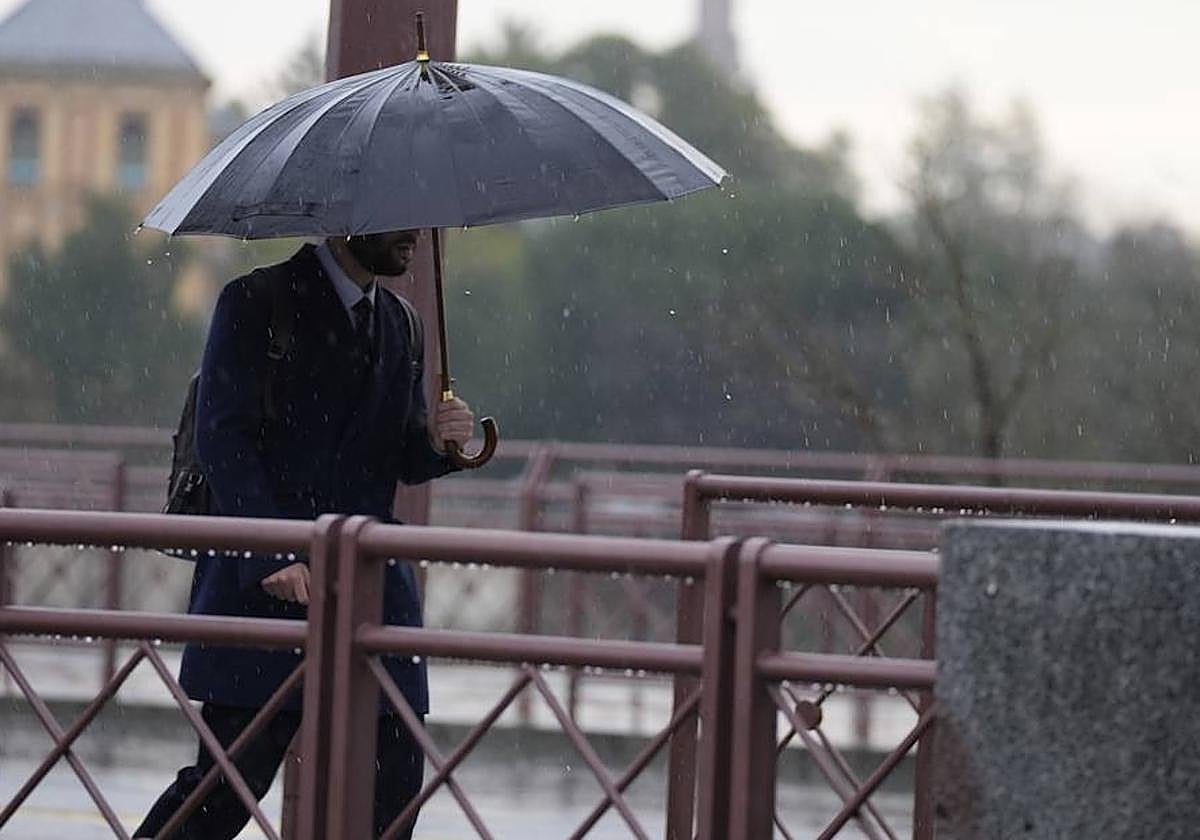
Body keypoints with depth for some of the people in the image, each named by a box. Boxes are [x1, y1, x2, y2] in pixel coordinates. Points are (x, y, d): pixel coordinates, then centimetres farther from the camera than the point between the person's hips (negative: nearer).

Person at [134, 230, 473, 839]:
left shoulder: (399, 323, 18)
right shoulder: (257, 304, -3)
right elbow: (221, 439, -11)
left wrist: (437, 440, -3)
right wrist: (272, 556, -20)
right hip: (265, 584, -6)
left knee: (393, 783, -3)